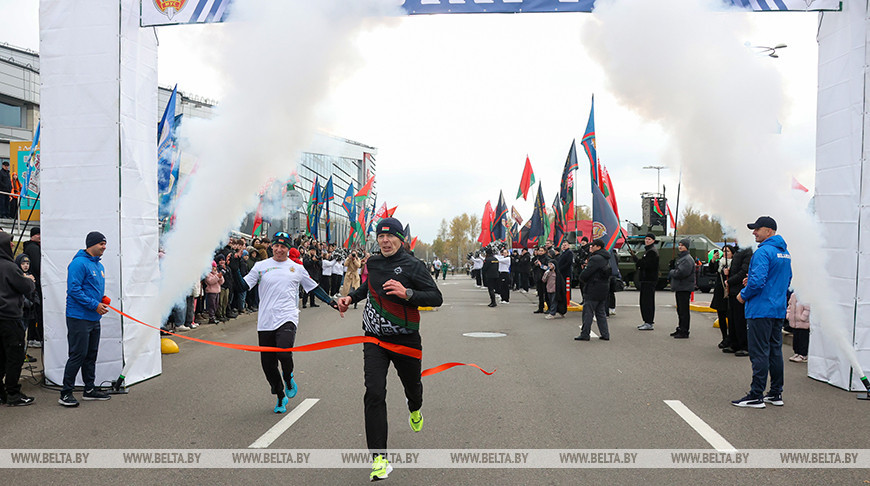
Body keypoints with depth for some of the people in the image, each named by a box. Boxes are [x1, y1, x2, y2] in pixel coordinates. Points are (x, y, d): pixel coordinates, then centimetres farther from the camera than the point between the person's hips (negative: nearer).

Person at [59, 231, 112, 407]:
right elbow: (74, 290, -19)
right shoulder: (79, 263, -13)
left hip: (94, 319, 9)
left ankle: (90, 389, 25)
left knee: (91, 354, 15)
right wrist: (95, 305, -19)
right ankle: (65, 393, 3)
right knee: (78, 355, -7)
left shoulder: (99, 266, 16)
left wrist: (103, 300, 6)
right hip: (79, 318, -9)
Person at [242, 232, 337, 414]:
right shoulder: (261, 266, 8)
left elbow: (314, 288, 17)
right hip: (265, 322, 2)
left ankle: (288, 379, 9)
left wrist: (331, 301, 15)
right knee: (267, 363, 4)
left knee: (284, 353, -25)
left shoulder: (297, 267, 9)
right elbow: (243, 285, 5)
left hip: (287, 318, -2)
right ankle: (280, 397, 26)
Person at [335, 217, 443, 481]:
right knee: (374, 394, -12)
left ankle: (415, 410, 59)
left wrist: (407, 293, -30)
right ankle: (379, 458, -7)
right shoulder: (373, 262, 5)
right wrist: (351, 297, 13)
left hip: (406, 339, -2)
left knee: (412, 385, 19)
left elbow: (436, 298, -17)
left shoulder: (413, 265, -11)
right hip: (375, 339, 3)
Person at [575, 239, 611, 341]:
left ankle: (585, 334, 2)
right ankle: (605, 334, 14)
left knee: (588, 312, -2)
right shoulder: (606, 259, 13)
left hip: (594, 290, -9)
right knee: (601, 312, 14)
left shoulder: (595, 259, -18)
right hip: (604, 289, 9)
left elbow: (585, 274, -20)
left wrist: (582, 280, 1)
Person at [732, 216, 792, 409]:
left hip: (761, 310, -9)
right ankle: (776, 393, 20)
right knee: (775, 350, 14)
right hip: (779, 310, 9)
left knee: (759, 353, -5)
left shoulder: (763, 252, -16)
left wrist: (744, 295, -8)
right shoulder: (784, 252, 14)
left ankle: (756, 396, -1)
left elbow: (758, 281, -25)